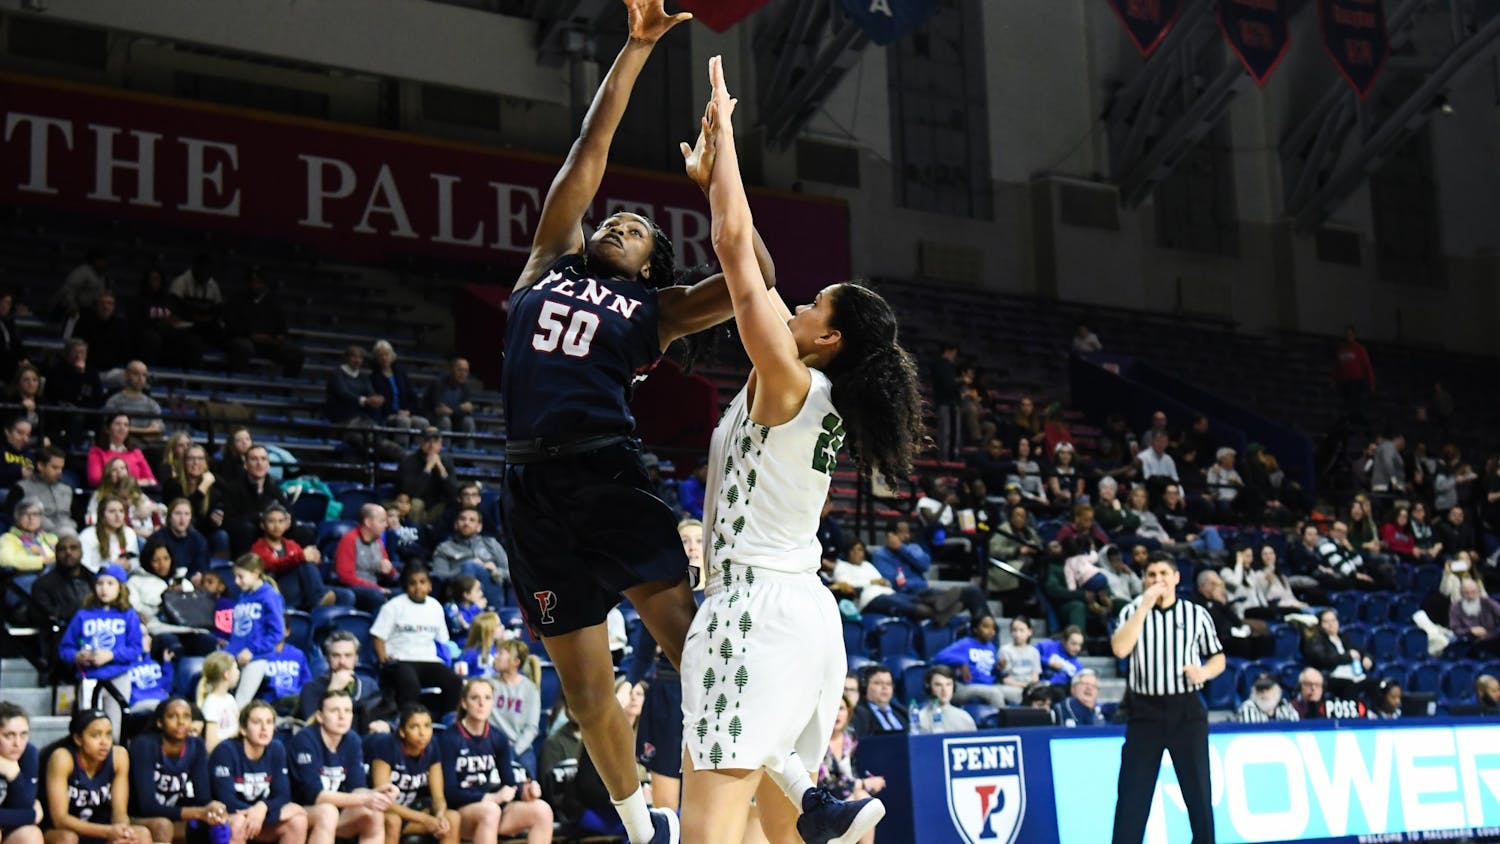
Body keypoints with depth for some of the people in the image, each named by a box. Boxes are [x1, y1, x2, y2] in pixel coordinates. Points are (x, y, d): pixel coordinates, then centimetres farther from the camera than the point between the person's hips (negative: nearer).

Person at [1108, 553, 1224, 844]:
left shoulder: (1197, 614, 6)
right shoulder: (1133, 611, 4)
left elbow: (1218, 657, 12)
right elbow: (1120, 649, -14)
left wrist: (1204, 672, -11)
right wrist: (1145, 606, -15)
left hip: (1187, 709, 1)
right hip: (1145, 710, -1)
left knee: (1198, 789, 4)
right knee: (1132, 792, -2)